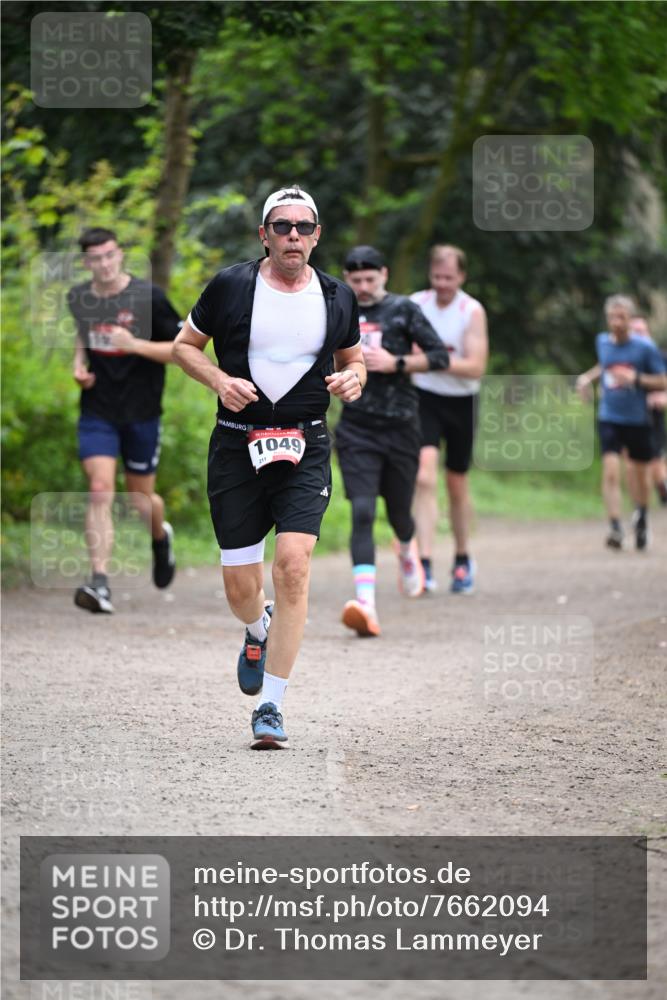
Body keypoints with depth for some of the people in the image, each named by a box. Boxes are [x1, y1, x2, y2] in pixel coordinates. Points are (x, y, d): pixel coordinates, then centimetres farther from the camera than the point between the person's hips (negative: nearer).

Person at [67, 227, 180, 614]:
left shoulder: (149, 297, -10)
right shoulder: (78, 298, 2)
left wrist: (135, 345, -21)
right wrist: (80, 366, 5)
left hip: (141, 413, -2)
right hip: (97, 411, 2)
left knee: (141, 498, 11)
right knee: (100, 491, -15)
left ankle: (161, 537, 47)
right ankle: (100, 583, -20)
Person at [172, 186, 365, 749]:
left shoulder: (337, 298, 5)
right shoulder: (230, 287, -2)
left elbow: (353, 358, 21)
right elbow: (185, 345, 9)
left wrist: (353, 380, -2)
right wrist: (219, 380, -10)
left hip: (305, 449, 0)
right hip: (237, 445, 0)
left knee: (293, 566, -17)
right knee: (240, 587, 2)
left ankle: (271, 707, -11)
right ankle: (260, 634, 42)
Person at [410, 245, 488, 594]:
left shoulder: (472, 311, -10)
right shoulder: (415, 304, -3)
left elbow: (476, 367, -19)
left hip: (460, 402, 0)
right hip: (424, 398, 0)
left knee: (457, 485, 12)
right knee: (424, 477, -18)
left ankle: (463, 560, 33)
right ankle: (424, 565, -24)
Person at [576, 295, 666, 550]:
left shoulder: (645, 347, -9)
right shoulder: (602, 341, 2)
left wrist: (636, 378, -21)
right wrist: (588, 377, 10)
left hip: (638, 421, -1)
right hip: (609, 420, 1)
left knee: (639, 473, 13)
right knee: (611, 471, -17)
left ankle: (641, 517, 40)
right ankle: (615, 527, -20)